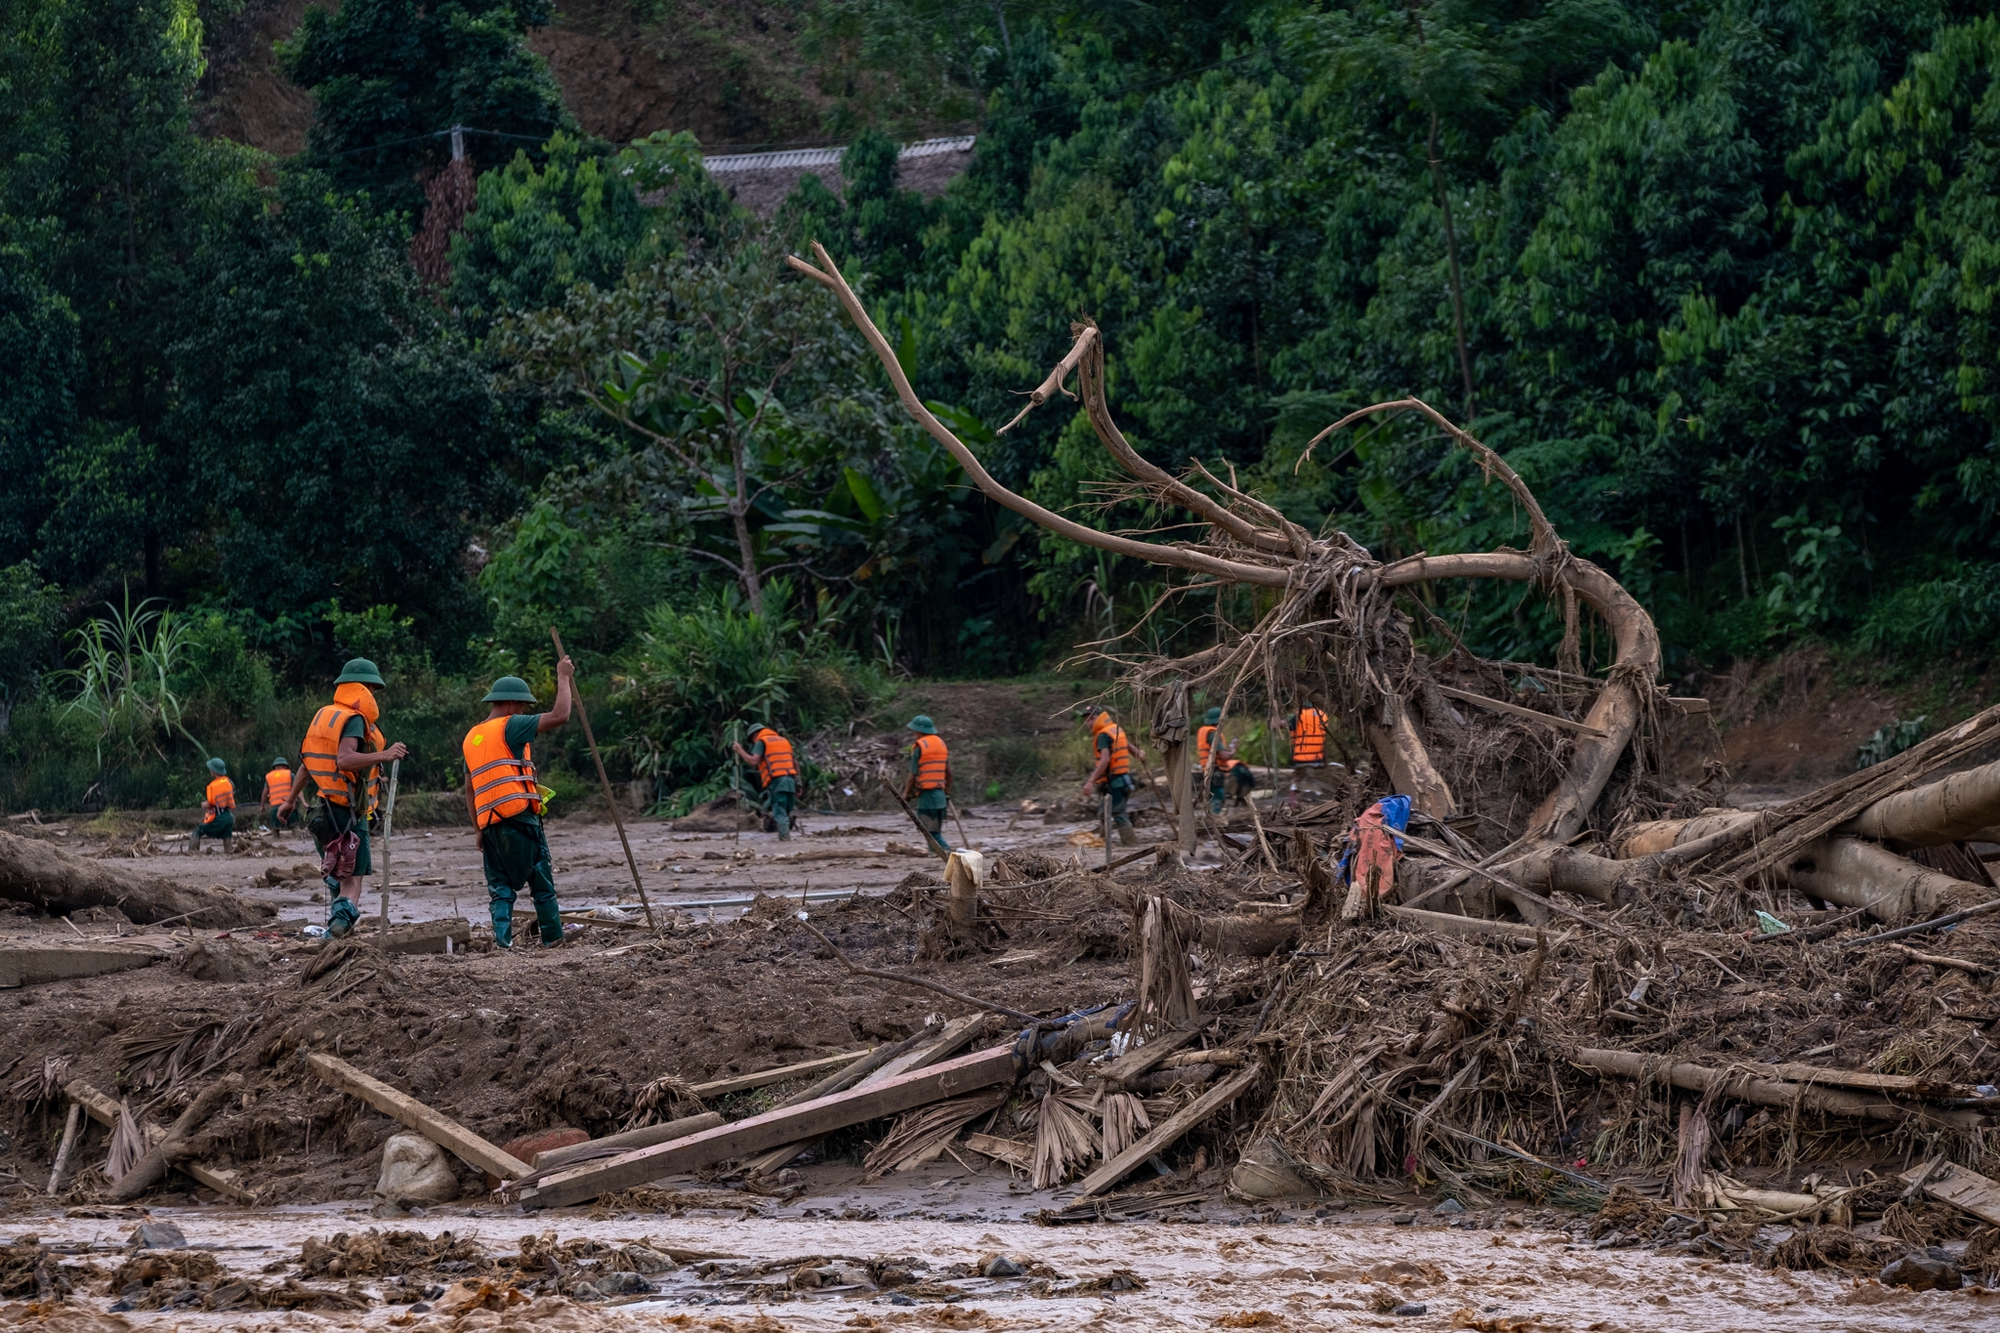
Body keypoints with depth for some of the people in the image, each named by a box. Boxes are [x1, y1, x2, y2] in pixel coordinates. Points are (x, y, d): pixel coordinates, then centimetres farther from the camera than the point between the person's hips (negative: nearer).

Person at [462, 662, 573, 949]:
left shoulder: (471, 738, 20)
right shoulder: (509, 727, -3)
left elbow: (469, 789, 22)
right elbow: (560, 715, -10)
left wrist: (479, 830, 24)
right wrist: (563, 678, 2)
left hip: (488, 821, 7)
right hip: (518, 816, -7)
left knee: (500, 886, 6)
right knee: (541, 879, 6)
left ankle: (503, 941, -8)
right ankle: (552, 937, 12)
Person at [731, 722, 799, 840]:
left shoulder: (761, 742, 5)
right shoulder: (784, 741, 25)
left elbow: (754, 760, -10)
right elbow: (795, 762, 21)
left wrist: (740, 751, 2)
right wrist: (797, 784, 20)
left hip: (776, 781, -6)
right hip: (790, 780, 6)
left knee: (779, 813, -8)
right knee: (786, 813, 10)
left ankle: (785, 838, -16)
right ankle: (785, 837, 5)